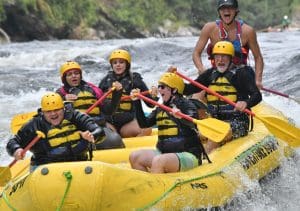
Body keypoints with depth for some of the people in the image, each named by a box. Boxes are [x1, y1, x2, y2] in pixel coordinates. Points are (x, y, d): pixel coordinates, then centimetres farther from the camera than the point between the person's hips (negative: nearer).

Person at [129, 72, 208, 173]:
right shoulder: (160, 109, 16)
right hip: (164, 152, 7)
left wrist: (181, 117, -44)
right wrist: (137, 102, 8)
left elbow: (192, 122, -23)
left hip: (188, 154, -7)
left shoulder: (186, 105, -4)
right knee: (134, 156, -14)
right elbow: (144, 123, 14)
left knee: (158, 161, -34)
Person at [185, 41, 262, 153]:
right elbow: (188, 89, 12)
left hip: (236, 123, -6)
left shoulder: (241, 73, -1)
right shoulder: (210, 74, 14)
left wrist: (246, 103, -34)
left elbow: (257, 95, -12)